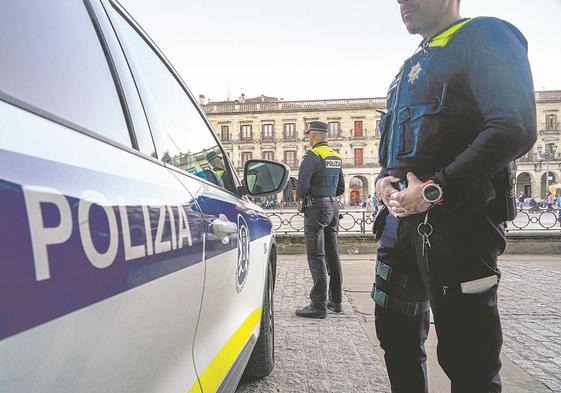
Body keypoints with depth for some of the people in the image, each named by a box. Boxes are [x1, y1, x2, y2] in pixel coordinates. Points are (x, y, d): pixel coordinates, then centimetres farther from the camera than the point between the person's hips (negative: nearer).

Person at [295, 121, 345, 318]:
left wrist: (301, 198, 3)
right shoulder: (336, 157, 14)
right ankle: (336, 301, 22)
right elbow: (341, 188, 18)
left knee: (316, 257, -6)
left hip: (316, 208, -8)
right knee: (332, 255, 13)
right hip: (333, 206, 8)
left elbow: (302, 185, -16)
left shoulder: (312, 156, -11)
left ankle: (319, 305, -5)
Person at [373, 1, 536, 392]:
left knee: (466, 357, 0)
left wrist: (435, 190, -19)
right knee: (396, 332, 17)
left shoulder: (483, 36, -2)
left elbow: (515, 129, -18)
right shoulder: (412, 67, 23)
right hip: (402, 220, 9)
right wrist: (384, 179, 4)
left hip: (456, 219, -8)